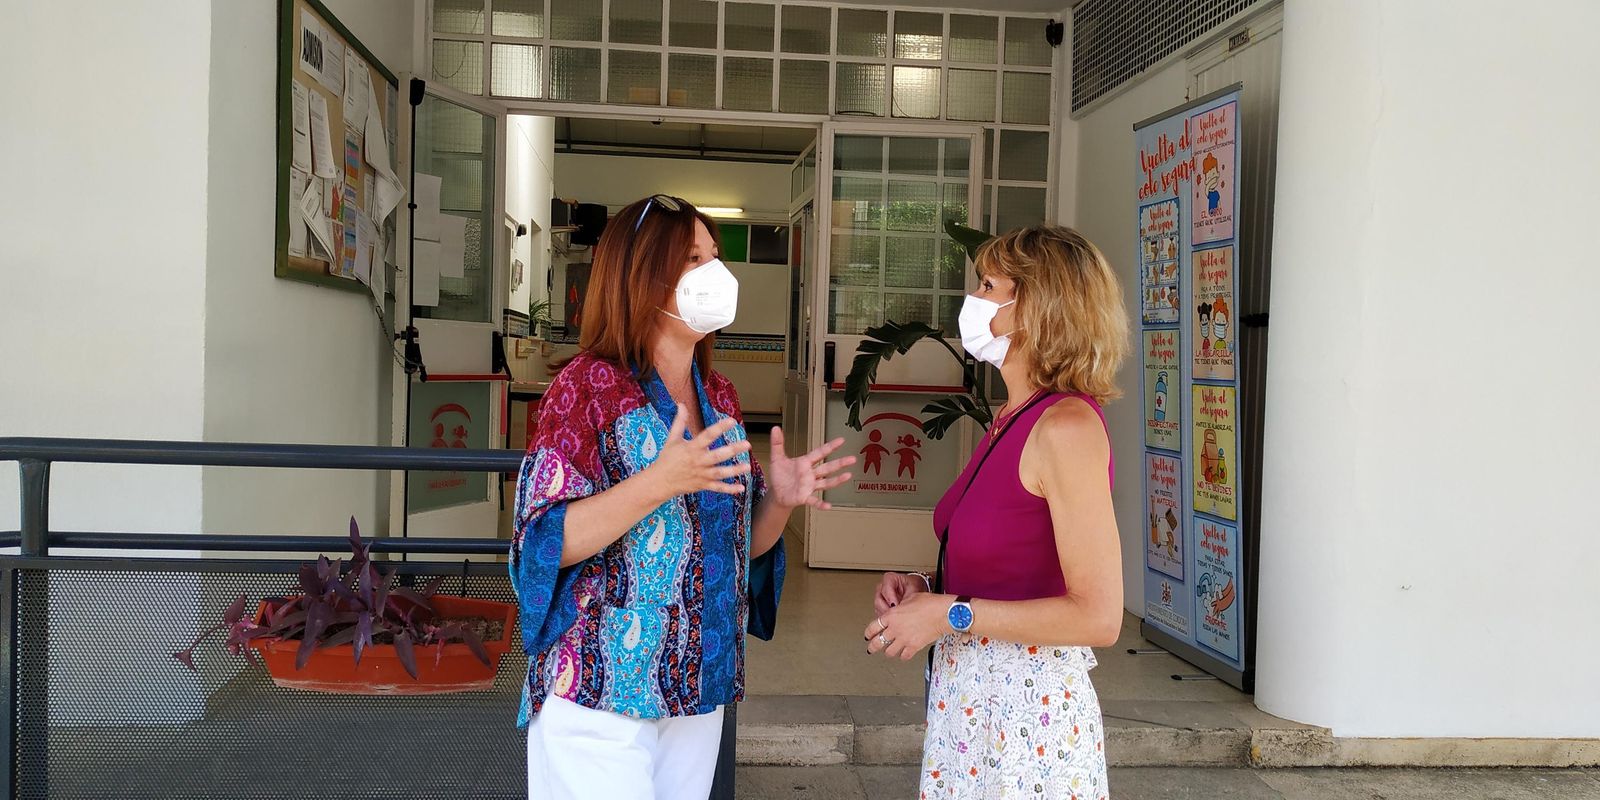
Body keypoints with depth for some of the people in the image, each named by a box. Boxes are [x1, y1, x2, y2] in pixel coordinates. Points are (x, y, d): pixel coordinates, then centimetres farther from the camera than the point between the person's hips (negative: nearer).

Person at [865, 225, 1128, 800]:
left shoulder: (1068, 425, -19)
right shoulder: (1014, 419, 8)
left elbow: (1098, 617, -21)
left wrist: (950, 613, -18)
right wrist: (928, 589, 1)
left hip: (1028, 710, -8)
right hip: (969, 700, 8)